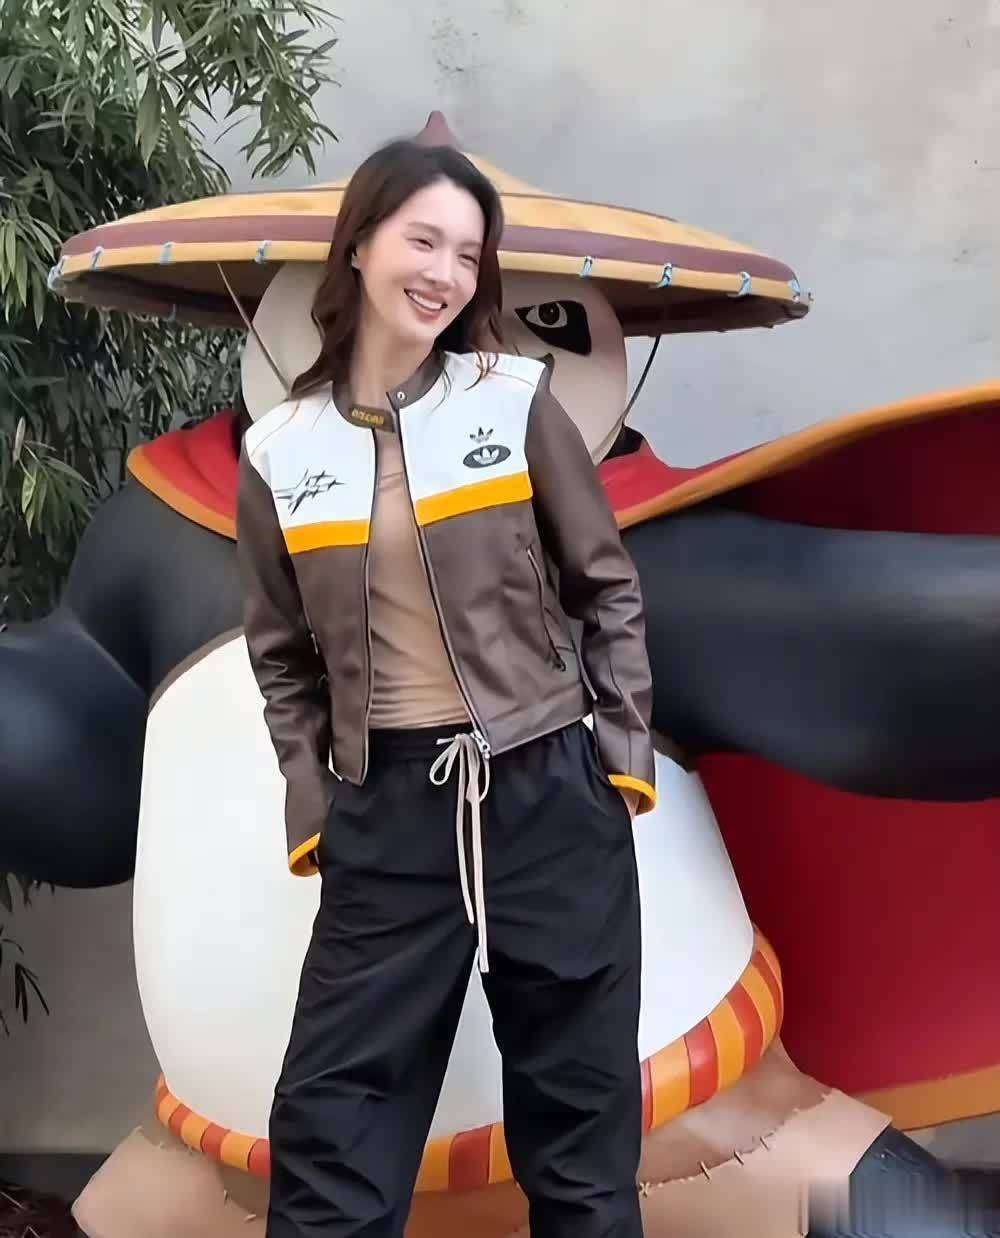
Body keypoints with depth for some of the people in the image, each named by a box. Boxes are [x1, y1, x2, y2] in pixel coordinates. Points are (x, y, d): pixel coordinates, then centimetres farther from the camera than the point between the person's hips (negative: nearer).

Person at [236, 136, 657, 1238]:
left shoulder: (516, 400, -2)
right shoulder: (280, 454, 2)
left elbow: (607, 586, 4)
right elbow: (284, 658, 9)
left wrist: (627, 753, 0)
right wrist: (312, 809, 3)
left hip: (548, 791, -1)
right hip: (385, 814, 1)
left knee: (578, 1106, 13)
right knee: (329, 1120, 6)